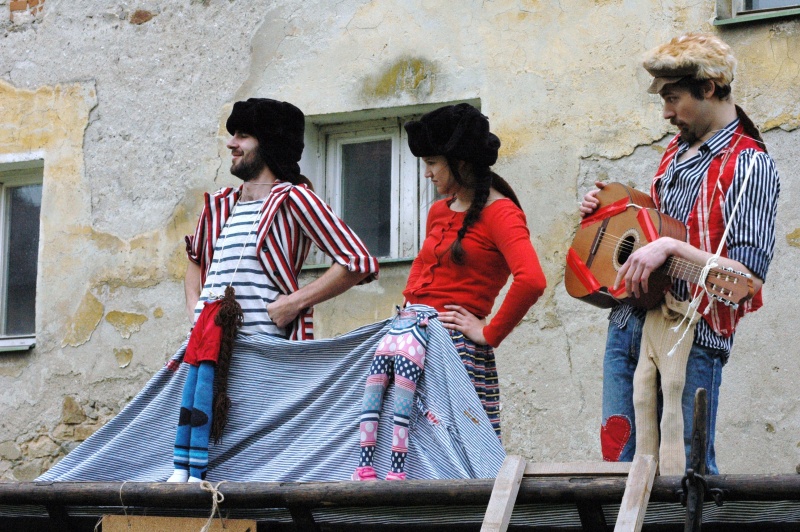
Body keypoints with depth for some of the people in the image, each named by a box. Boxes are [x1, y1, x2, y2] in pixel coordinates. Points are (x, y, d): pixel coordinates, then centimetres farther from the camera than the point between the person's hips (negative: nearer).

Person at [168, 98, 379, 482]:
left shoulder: (293, 198, -1)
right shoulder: (218, 206, 18)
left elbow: (359, 263, -7)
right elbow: (195, 258, 38)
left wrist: (293, 302, -10)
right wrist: (193, 308, 19)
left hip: (264, 349, -5)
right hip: (209, 336, 5)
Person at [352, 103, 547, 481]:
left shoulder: (499, 212, -7)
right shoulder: (439, 211, 19)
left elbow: (531, 280, -22)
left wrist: (490, 334, -16)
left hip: (454, 341, -8)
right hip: (411, 329, 8)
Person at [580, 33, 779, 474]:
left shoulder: (748, 166, -11)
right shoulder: (678, 149, 15)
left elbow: (749, 276, -19)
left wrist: (671, 248, -27)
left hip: (689, 340, -8)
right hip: (628, 322, 8)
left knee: (684, 470, -5)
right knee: (620, 458, 10)